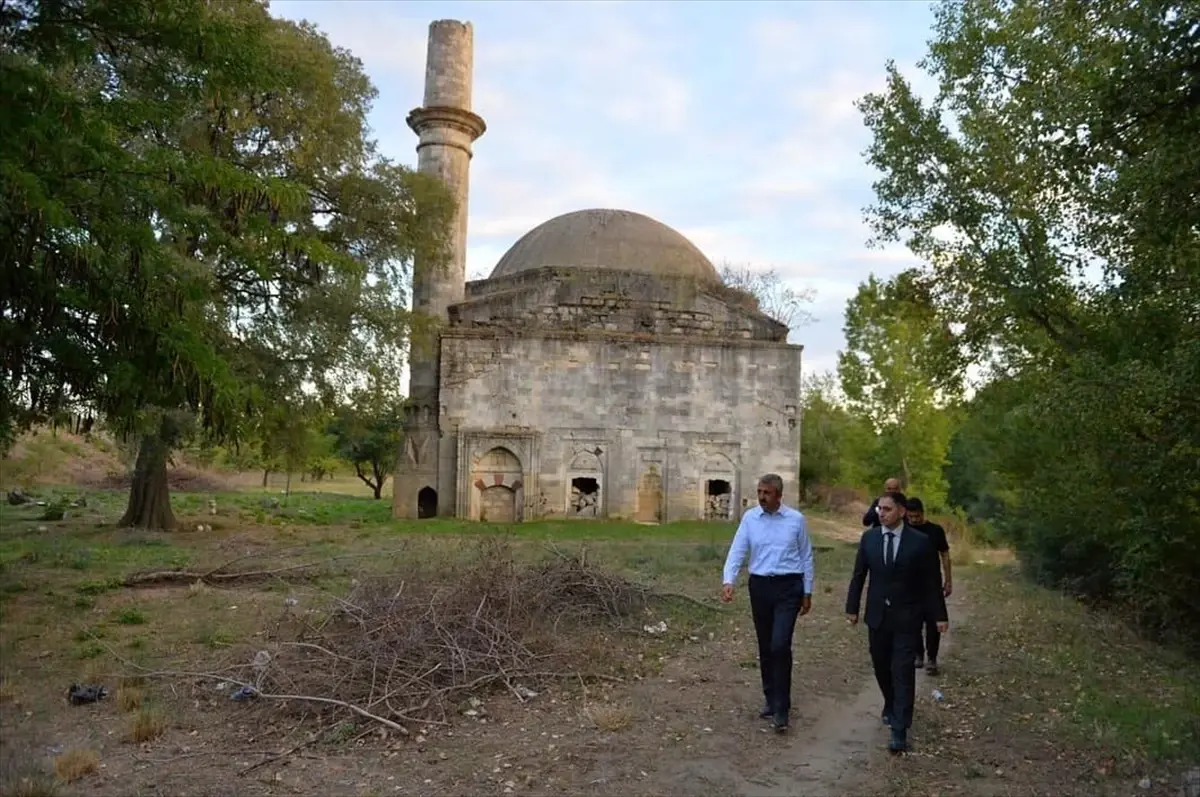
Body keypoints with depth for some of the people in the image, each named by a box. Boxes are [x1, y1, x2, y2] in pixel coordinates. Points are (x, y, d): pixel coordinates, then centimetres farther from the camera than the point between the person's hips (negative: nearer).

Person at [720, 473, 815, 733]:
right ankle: (771, 699, 30)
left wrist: (807, 592, 6)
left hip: (788, 587, -3)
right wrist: (729, 580, -21)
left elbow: (806, 556, 4)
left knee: (780, 645, -12)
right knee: (765, 647, 13)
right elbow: (737, 551, -5)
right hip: (759, 586, 3)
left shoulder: (796, 519, -3)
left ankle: (781, 708, -2)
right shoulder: (749, 518, 0)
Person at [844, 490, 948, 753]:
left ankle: (899, 732, -3)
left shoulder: (919, 541, -9)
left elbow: (930, 581, -3)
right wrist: (852, 607, 3)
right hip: (877, 615, 3)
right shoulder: (868, 537, -1)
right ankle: (891, 706, 42)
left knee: (903, 672, -5)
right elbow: (858, 575, 4)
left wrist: (939, 615, -2)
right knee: (881, 667, 15)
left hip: (907, 617, -3)